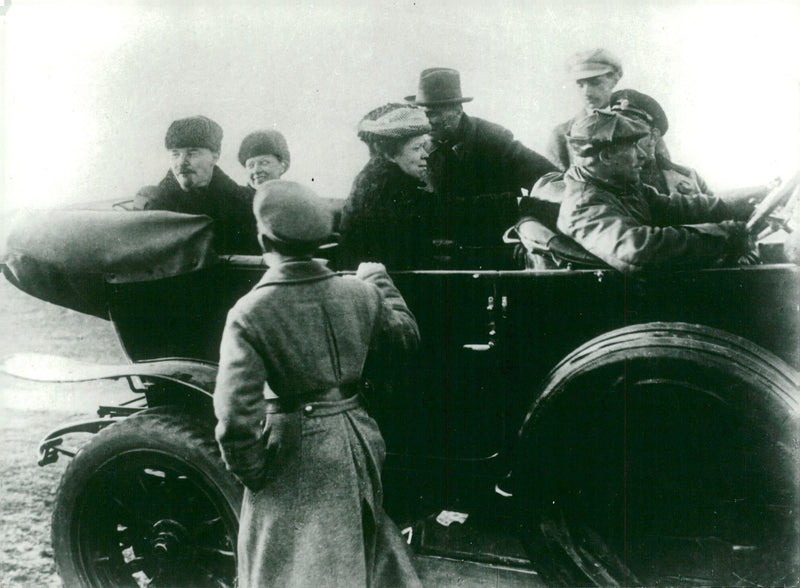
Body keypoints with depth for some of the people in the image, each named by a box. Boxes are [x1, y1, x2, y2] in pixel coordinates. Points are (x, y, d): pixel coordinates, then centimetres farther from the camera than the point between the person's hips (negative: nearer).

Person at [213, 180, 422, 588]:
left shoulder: (249, 314, -19)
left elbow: (236, 416, -23)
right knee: (365, 555, 25)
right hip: (355, 444, 4)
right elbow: (406, 335, 14)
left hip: (291, 461, -4)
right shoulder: (359, 292, -6)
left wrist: (251, 473, -6)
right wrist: (379, 279, 27)